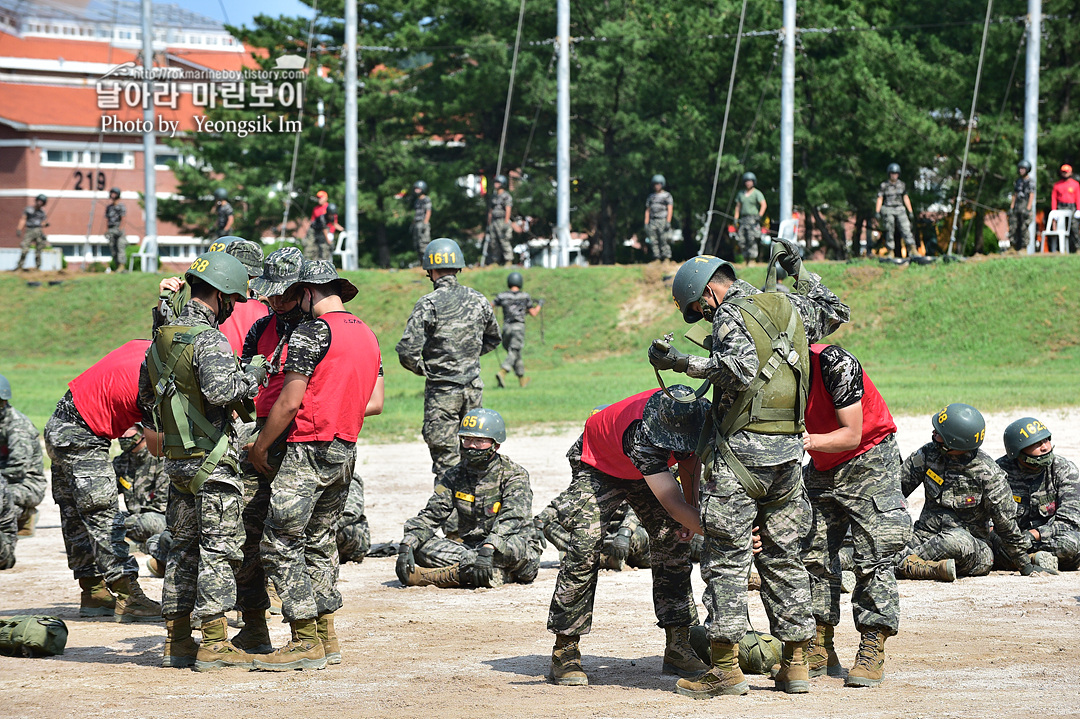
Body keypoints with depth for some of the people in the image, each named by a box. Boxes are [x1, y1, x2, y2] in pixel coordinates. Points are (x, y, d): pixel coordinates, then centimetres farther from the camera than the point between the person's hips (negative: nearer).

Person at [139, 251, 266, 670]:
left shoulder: (162, 338, 13)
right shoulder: (208, 338, -15)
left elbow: (145, 394, 22)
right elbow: (220, 389, -30)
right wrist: (252, 375, -14)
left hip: (177, 459, 8)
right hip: (212, 461, -8)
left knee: (183, 547, 13)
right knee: (219, 549, -5)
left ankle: (177, 641, 16)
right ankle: (214, 645, -7)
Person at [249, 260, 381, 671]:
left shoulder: (311, 333, -12)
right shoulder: (367, 334, 13)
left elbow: (290, 402, -14)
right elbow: (375, 402, 15)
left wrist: (259, 448, -4)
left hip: (309, 451, -9)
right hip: (345, 452, 9)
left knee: (280, 545, -6)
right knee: (320, 544, 17)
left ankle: (306, 642, -9)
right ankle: (326, 636, 18)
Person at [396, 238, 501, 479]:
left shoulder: (428, 305, -13)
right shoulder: (478, 300, 4)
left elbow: (407, 351, -17)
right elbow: (493, 339, 20)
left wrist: (424, 369, 1)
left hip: (442, 391, -5)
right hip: (473, 387, 5)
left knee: (445, 457, -2)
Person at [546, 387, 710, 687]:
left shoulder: (700, 416, -27)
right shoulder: (641, 436, -46)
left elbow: (690, 467, -4)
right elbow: (673, 504, -49)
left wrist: (692, 519, -14)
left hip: (648, 469, 6)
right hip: (598, 465, -6)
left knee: (673, 543, -6)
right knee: (584, 550, -18)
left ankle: (678, 648, -2)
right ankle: (565, 652, -10)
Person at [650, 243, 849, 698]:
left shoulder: (731, 315, -8)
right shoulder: (789, 307, 13)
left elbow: (742, 370, -23)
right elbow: (835, 312, 32)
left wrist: (684, 364, -21)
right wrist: (799, 272, 32)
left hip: (743, 450, -7)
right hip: (790, 448, 7)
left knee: (725, 557, -4)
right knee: (783, 556, 13)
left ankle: (725, 665, -8)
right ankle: (795, 663, 13)